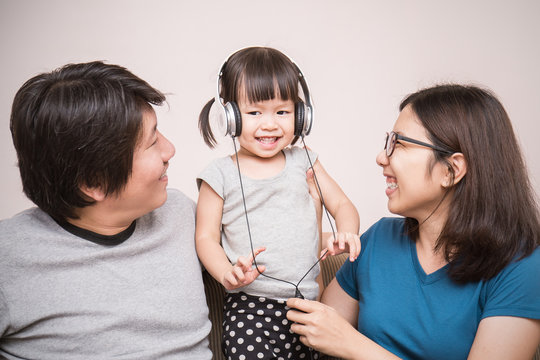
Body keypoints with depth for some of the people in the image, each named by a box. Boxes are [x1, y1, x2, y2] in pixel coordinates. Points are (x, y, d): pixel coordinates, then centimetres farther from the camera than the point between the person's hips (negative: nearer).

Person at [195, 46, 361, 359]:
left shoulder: (303, 162, 8)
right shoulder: (221, 176, -1)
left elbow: (342, 205, 12)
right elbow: (206, 236, 0)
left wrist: (347, 234, -10)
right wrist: (228, 274, -18)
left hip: (307, 302, 3)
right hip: (249, 308, -3)